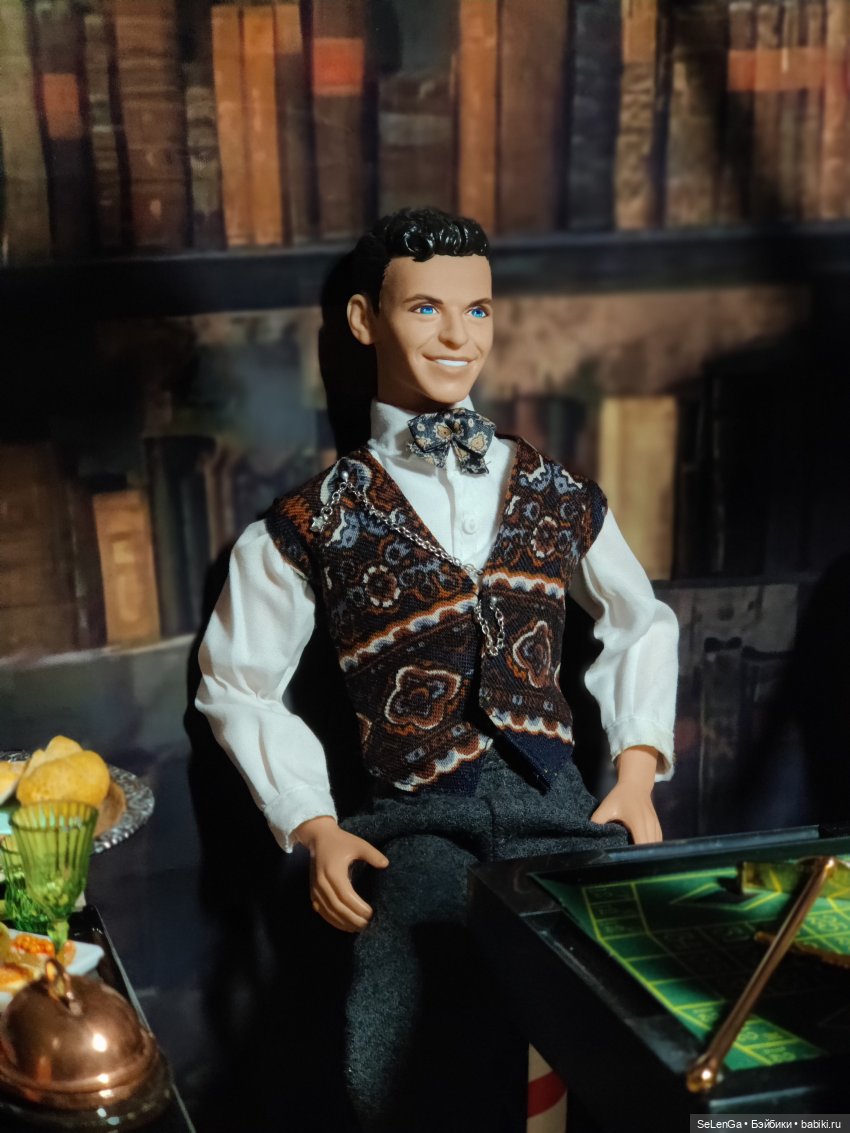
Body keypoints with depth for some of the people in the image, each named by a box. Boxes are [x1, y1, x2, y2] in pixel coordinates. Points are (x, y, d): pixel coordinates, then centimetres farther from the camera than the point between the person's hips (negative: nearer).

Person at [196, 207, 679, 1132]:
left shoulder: (560, 498, 15)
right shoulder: (310, 526, 7)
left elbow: (641, 625, 27)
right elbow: (239, 685, 13)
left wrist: (637, 773, 14)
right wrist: (315, 829, 2)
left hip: (559, 806, 2)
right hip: (418, 827, -2)